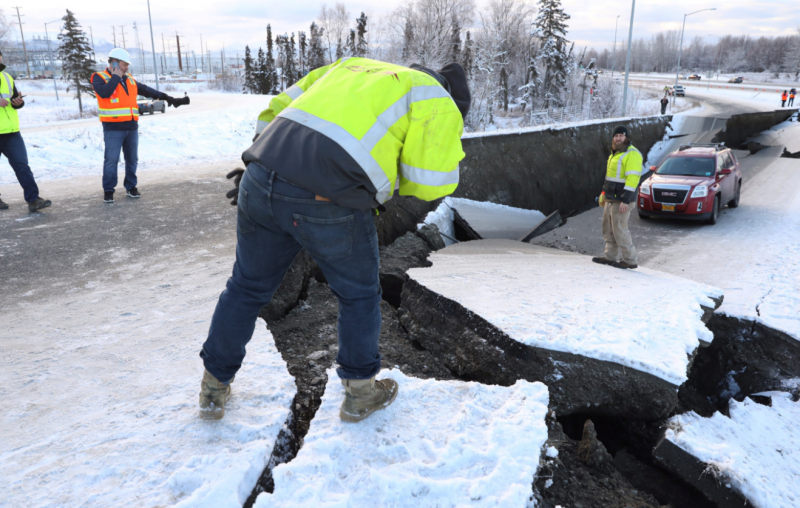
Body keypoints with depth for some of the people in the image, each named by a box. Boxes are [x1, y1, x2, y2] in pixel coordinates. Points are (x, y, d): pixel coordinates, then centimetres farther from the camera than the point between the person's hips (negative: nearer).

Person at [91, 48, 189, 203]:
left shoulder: (129, 79, 15)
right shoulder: (100, 77, -3)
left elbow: (147, 91, 19)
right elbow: (104, 93, -22)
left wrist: (168, 98, 16)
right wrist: (116, 77, -12)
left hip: (132, 127, 6)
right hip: (113, 129, -6)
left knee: (132, 159, 10)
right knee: (111, 160, -3)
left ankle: (131, 187, 22)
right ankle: (108, 190, 5)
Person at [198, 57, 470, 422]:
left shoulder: (349, 66, 29)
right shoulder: (437, 102, 11)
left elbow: (276, 111, 24)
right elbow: (431, 180, 0)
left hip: (261, 185, 6)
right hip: (328, 204, -5)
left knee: (248, 287, 25)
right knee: (359, 295, 20)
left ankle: (214, 388, 41)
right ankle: (360, 392, 36)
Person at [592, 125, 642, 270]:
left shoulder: (632, 154, -14)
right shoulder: (615, 153, 17)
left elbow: (632, 178, -21)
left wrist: (625, 201, -25)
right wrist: (605, 194, 21)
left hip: (621, 201, -9)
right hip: (611, 199, 10)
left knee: (620, 230, -7)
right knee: (608, 229, 13)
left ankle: (630, 260, 2)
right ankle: (609, 257, 22)